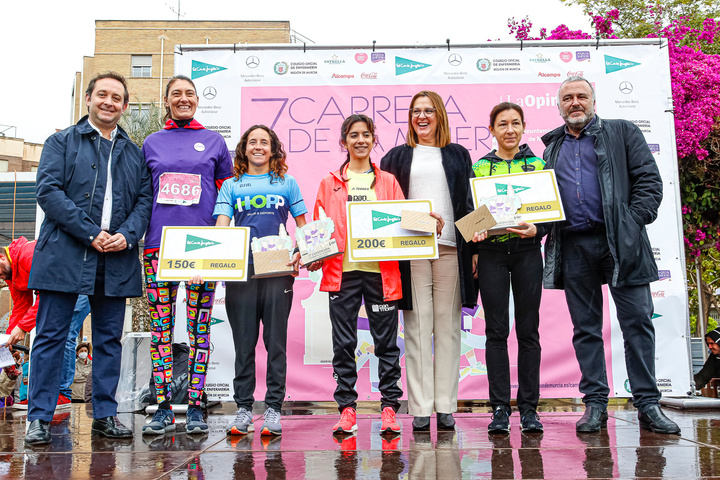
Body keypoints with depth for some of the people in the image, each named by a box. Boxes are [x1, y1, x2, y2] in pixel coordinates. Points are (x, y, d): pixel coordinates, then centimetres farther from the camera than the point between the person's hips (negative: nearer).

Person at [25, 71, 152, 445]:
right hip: (64, 255, -3)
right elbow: (48, 191, -5)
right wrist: (90, 233, -14)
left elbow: (144, 199, 10)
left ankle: (105, 414, 18)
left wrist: (127, 235, -10)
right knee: (51, 337, 0)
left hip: (116, 259, 3)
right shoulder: (62, 142, 7)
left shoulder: (134, 153, 16)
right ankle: (39, 418, 9)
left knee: (109, 339, 8)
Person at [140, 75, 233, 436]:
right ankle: (163, 409, 8)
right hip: (159, 243, 1)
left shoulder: (214, 141, 12)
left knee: (199, 328, 0)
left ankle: (195, 407, 7)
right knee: (160, 327, 0)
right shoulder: (151, 144, 15)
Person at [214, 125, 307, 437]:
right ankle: (243, 408, 11)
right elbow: (221, 224, 2)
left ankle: (274, 408, 8)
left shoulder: (286, 183, 14)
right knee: (244, 341, 3)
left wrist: (301, 253, -6)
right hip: (240, 270, 1)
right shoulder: (231, 186, 14)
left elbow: (303, 225, 12)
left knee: (275, 340, 1)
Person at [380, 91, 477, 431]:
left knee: (447, 324, 1)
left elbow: (470, 202, 12)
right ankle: (420, 408, 2)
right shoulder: (397, 157, 16)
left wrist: (474, 246, 4)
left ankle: (445, 405, 7)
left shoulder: (458, 155, 16)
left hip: (450, 246, 1)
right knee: (417, 325, -2)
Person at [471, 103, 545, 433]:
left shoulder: (537, 165, 10)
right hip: (491, 252, 0)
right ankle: (500, 409, 6)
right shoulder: (479, 167, 9)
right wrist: (474, 241, -10)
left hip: (527, 250, 0)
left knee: (528, 329, 2)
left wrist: (534, 229, -14)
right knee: (496, 330, -1)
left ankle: (529, 408, 10)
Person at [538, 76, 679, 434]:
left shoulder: (622, 133, 10)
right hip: (573, 247, 3)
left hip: (620, 243, -3)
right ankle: (595, 404, 12)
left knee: (637, 322, -3)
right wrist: (536, 226, -1)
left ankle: (648, 404, 6)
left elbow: (649, 180, 2)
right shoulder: (552, 148, 20)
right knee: (585, 327, 5)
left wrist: (633, 222, -10)